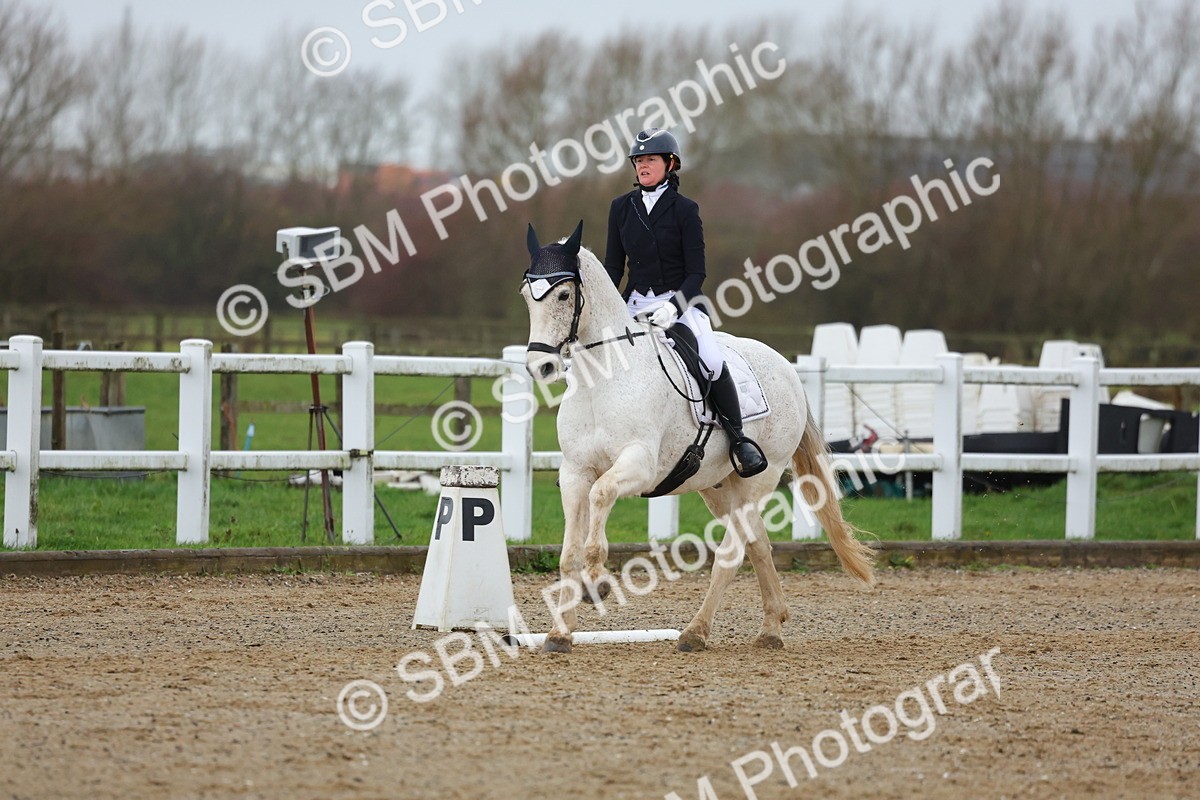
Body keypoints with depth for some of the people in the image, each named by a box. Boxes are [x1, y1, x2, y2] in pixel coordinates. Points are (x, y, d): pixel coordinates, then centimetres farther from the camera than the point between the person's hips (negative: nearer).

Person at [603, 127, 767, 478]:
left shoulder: (684, 209, -4)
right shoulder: (621, 208, 7)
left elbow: (696, 271, -6)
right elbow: (613, 266, 10)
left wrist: (673, 306, -22)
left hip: (680, 301, -4)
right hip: (636, 304, 4)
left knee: (713, 363, -26)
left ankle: (737, 437, -9)